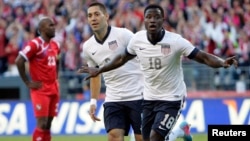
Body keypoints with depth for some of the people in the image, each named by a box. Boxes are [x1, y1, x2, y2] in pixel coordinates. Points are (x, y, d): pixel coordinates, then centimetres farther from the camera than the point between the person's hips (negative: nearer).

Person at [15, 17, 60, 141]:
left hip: (53, 89, 7)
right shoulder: (35, 44, -13)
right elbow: (19, 61, -18)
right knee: (42, 123, -12)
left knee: (48, 124, 8)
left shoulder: (55, 45, 12)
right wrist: (28, 82, -14)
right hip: (40, 89, -7)